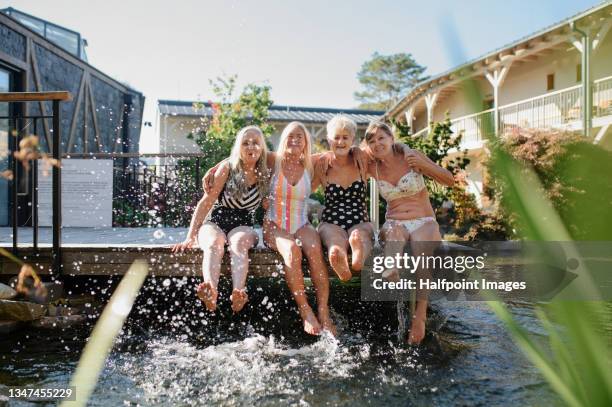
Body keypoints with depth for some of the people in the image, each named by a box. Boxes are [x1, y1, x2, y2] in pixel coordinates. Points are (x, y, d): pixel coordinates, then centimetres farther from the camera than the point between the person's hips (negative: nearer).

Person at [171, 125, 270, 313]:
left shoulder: (265, 175, 2)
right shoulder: (228, 168, -4)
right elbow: (206, 202, -7)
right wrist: (190, 237, -12)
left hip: (243, 226, 1)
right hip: (215, 222, 0)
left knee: (238, 242, -35)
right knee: (214, 243, -35)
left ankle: (238, 293, -59)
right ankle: (211, 292, -60)